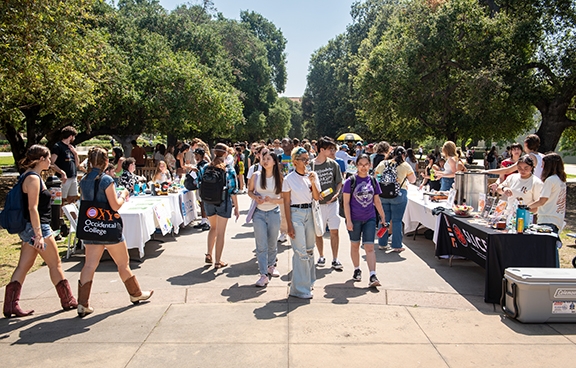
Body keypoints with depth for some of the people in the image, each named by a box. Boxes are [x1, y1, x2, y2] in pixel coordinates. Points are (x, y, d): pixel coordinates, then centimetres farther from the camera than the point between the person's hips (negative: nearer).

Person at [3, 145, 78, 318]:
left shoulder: (31, 176, 13)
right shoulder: (33, 178, -17)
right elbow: (32, 208, -22)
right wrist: (39, 234, -24)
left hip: (30, 228, 10)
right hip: (36, 227, -10)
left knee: (23, 267, 10)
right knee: (56, 264, 3)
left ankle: (11, 305, 12)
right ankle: (68, 300, 15)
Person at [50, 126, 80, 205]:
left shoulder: (71, 147, 17)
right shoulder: (58, 146, -6)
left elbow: (76, 164, 19)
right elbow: (52, 163, -14)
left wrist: (75, 153, 5)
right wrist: (62, 172, -23)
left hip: (73, 178, 8)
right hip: (64, 178, -8)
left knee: (73, 200, 10)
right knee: (62, 200, -6)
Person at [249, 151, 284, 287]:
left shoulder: (279, 178, -4)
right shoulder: (256, 176, -1)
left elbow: (284, 198, -2)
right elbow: (250, 191, 11)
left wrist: (273, 200, -20)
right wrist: (256, 198, -10)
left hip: (274, 212, 0)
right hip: (259, 213, 0)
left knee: (272, 243, 14)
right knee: (261, 245, -3)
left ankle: (271, 266, 38)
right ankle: (264, 275, 1)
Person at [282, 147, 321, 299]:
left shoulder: (312, 176, 6)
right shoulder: (289, 179, -8)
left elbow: (317, 198, 5)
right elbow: (286, 203, -7)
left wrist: (313, 182, -10)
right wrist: (289, 225, -10)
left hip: (310, 213, 5)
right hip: (296, 214, -5)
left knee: (309, 249, 13)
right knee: (300, 252, -7)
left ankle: (308, 281, 29)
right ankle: (300, 288, 1)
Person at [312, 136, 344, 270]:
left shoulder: (333, 164, 3)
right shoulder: (311, 165, -7)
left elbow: (339, 182, 10)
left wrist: (336, 194, -7)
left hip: (332, 202, 2)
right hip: (317, 204, -2)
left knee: (334, 231, 0)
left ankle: (335, 259, 10)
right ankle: (321, 256, 28)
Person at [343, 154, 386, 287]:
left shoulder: (373, 181, 4)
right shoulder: (350, 181, -6)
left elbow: (377, 201, 12)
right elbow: (346, 202, -7)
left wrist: (383, 217, 13)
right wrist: (348, 220, -13)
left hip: (369, 219, 2)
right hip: (355, 219, -1)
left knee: (369, 247, -4)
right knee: (355, 245, 14)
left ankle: (373, 276, -6)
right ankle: (357, 270, 32)